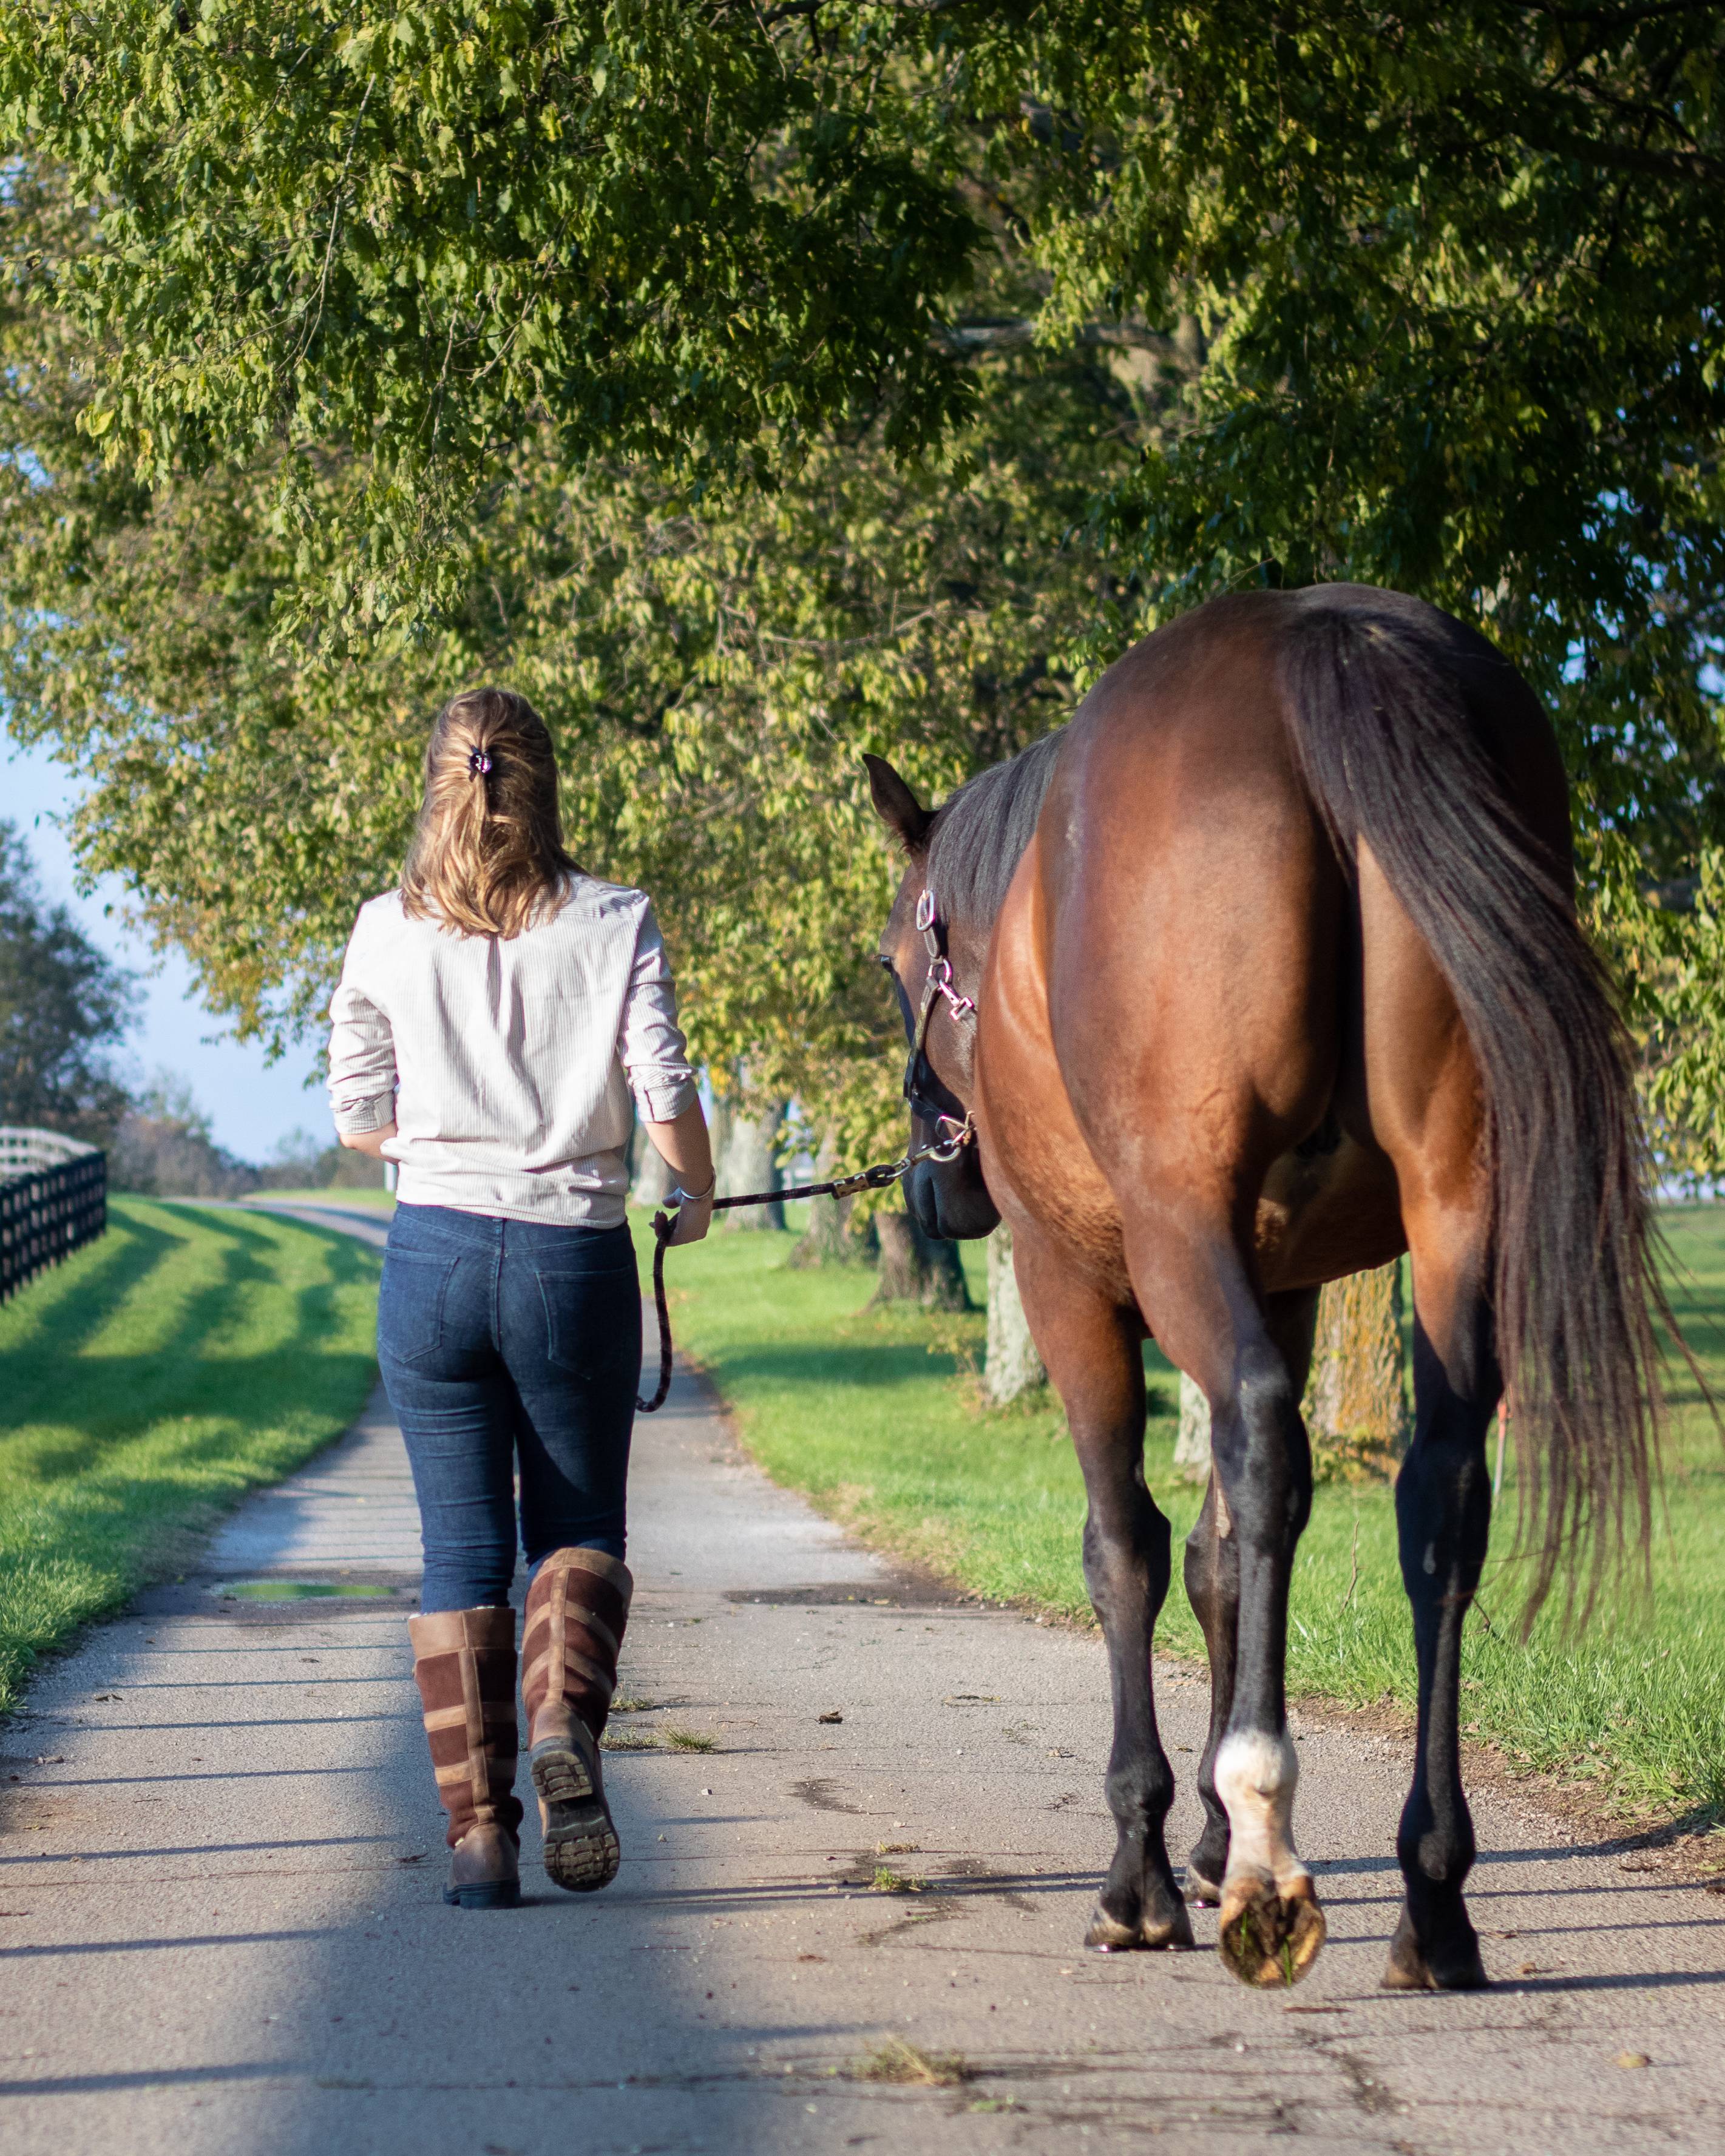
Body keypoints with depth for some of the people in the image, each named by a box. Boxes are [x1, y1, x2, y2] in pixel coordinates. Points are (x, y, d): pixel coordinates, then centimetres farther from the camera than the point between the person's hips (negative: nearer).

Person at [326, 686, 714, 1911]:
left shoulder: (388, 933, 0)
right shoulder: (617, 925, -3)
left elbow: (358, 1120, 4)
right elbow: (667, 1101, -8)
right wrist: (700, 1191, 12)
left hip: (435, 1255, 1)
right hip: (578, 1258, -1)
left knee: (462, 1548, 8)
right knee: (581, 1528, 15)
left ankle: (479, 1829, 3)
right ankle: (566, 1721, -13)